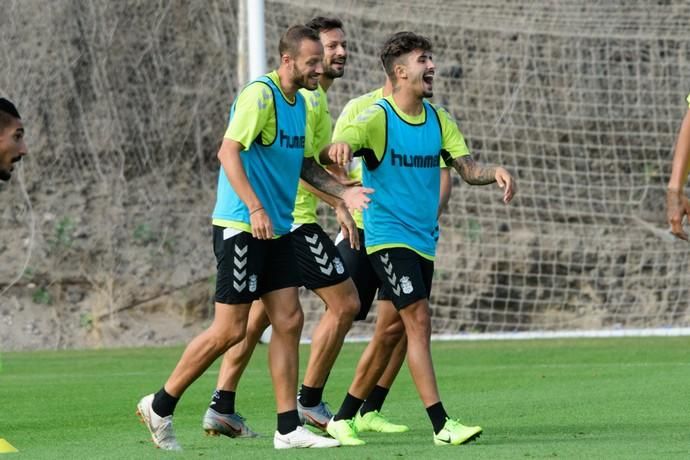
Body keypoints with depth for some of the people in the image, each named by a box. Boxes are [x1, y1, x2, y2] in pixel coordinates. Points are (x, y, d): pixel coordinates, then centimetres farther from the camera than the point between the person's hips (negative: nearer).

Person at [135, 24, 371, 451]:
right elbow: (229, 151, -22)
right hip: (240, 227, -9)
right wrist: (254, 208, -30)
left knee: (289, 321, 3)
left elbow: (305, 163, 24)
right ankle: (160, 406, 7)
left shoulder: (299, 104, 14)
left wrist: (344, 192, 9)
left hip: (277, 230, 9)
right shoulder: (259, 95, -14)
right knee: (230, 330, -6)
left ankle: (289, 428, 6)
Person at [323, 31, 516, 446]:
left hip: (423, 241, 7)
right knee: (419, 321, -17)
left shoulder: (438, 120, 9)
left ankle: (344, 418, 21)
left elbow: (467, 168, 6)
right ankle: (442, 425, -19)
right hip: (388, 237, -7)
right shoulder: (377, 118, -10)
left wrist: (495, 172, -17)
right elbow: (330, 154, -22)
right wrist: (339, 148, -48)